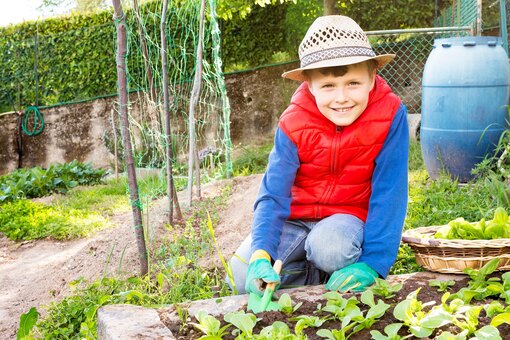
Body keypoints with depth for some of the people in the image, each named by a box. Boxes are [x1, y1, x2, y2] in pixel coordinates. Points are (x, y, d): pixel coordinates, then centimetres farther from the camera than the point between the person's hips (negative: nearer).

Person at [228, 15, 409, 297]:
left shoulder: (390, 115, -20)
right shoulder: (293, 124, -17)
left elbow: (389, 194, -19)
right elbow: (274, 194, -20)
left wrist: (373, 264, -27)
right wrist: (261, 256, -36)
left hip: (349, 215, -1)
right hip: (297, 218, 2)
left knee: (330, 248, -36)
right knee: (241, 276, -17)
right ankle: (317, 273, 6)